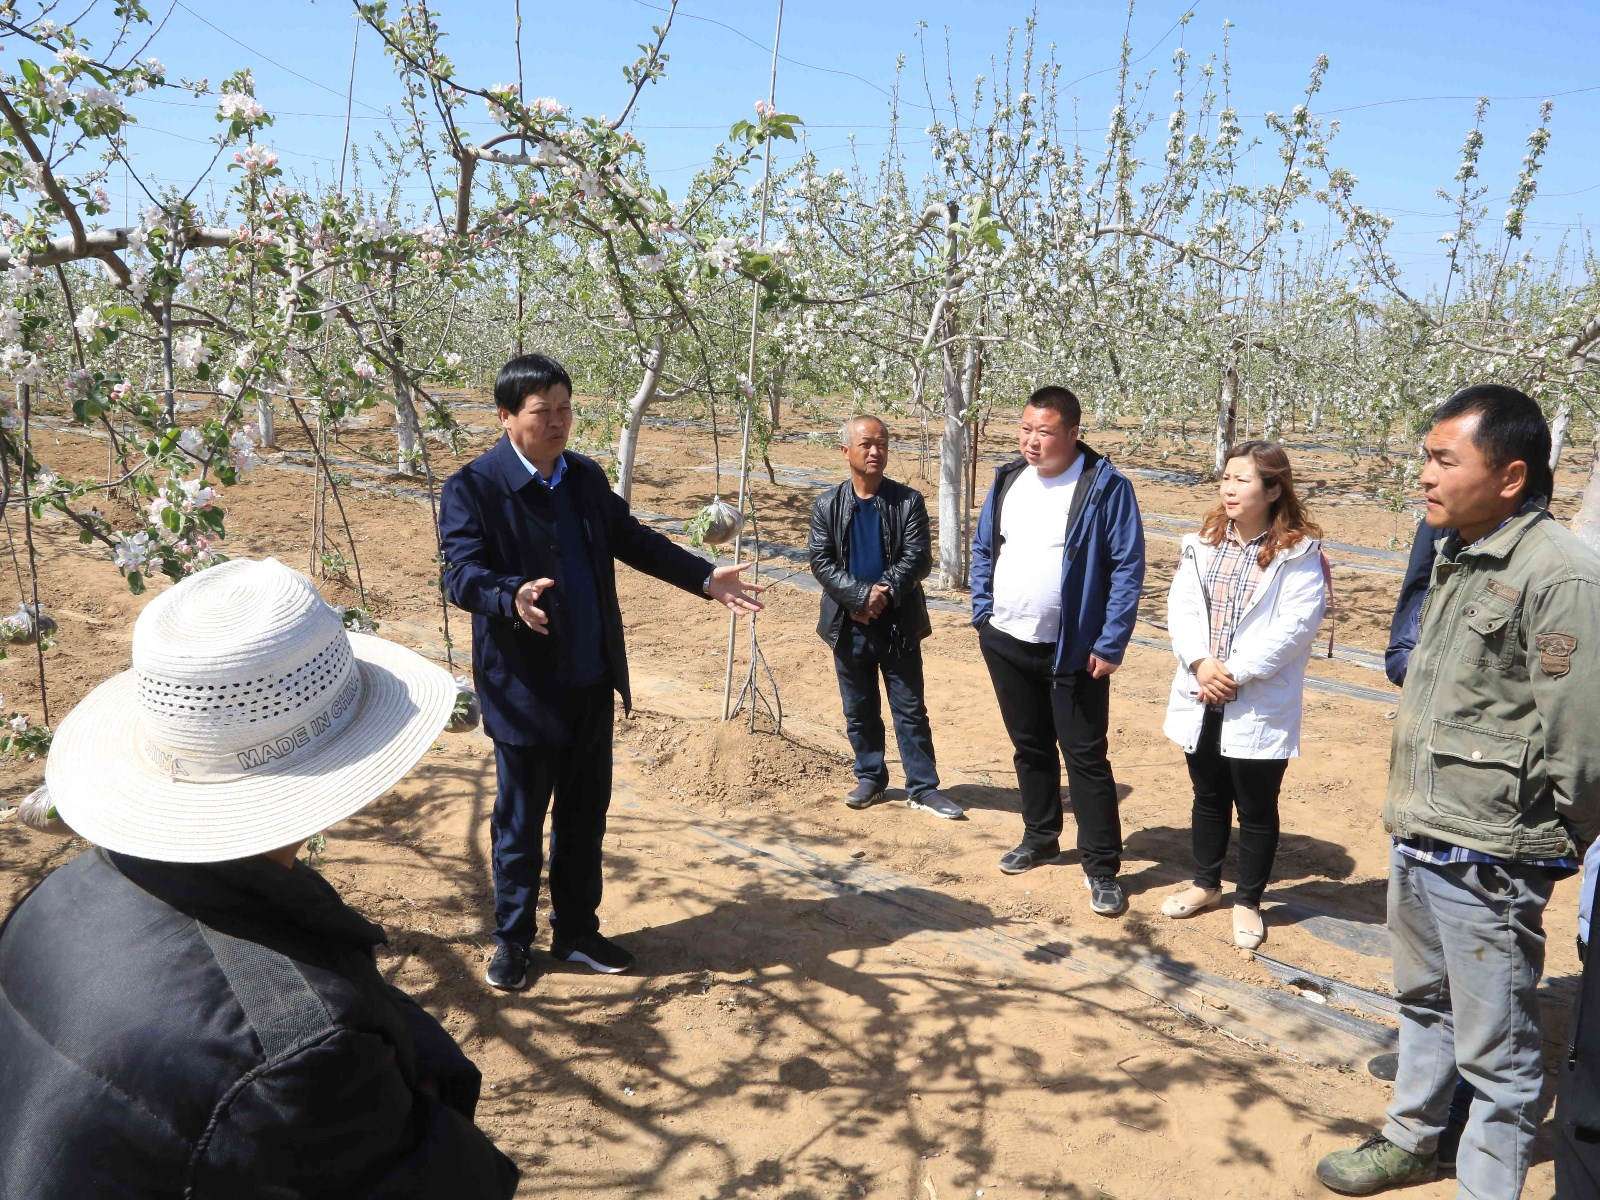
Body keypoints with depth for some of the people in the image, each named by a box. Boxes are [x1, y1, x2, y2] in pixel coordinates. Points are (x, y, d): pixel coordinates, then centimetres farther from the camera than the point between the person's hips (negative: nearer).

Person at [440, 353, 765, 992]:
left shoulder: (586, 477, 8)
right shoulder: (472, 488, -12)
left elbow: (633, 539, 14)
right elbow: (463, 574, -21)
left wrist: (705, 577, 5)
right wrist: (514, 598, -42)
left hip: (592, 682, 6)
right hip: (526, 689, -6)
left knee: (585, 818, 16)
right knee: (519, 821, 9)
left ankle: (576, 932, 33)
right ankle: (512, 940, 29)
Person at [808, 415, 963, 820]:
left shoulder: (908, 501, -2)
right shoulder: (827, 505, 1)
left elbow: (918, 558, -8)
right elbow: (821, 562, -6)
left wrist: (883, 593, -21)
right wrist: (862, 597, -17)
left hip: (898, 625, -1)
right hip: (849, 626, 2)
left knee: (910, 710, 4)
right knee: (859, 710, 12)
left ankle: (922, 787, 13)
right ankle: (870, 778, 28)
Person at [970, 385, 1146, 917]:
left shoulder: (1106, 487, -13)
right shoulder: (1008, 479, 5)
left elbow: (1129, 567, -14)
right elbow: (983, 548, 14)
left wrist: (1110, 644, -16)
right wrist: (982, 612, 6)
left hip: (1072, 652, -5)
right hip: (1005, 644, 6)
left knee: (1086, 758, 0)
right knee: (1030, 747, 18)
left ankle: (1101, 868, 10)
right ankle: (1040, 837, 35)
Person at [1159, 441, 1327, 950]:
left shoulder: (1298, 553, -10)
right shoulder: (1202, 542, 6)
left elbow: (1295, 626, -16)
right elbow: (1181, 606, 0)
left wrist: (1236, 673, -17)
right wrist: (1200, 662, -15)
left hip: (1260, 707, -5)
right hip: (1200, 699, 5)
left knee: (1257, 808, 8)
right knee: (1208, 798, 20)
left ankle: (1248, 901, 26)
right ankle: (1206, 883, 38)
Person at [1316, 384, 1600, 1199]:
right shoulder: (1456, 558, 8)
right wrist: (1406, 807, 15)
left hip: (1487, 862, -9)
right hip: (1417, 839, 9)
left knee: (1495, 1051, 6)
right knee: (1423, 1004, 25)